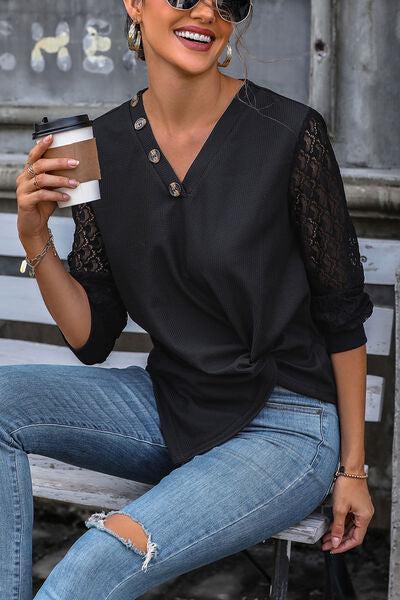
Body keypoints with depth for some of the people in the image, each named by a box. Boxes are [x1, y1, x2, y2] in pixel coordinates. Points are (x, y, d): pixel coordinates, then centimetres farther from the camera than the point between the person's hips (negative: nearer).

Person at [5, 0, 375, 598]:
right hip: (168, 407, 5)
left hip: (284, 429, -5)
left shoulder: (289, 132, -15)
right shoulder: (103, 144, -2)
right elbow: (92, 339, 0)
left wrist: (353, 467, -1)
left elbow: (342, 311, -5)